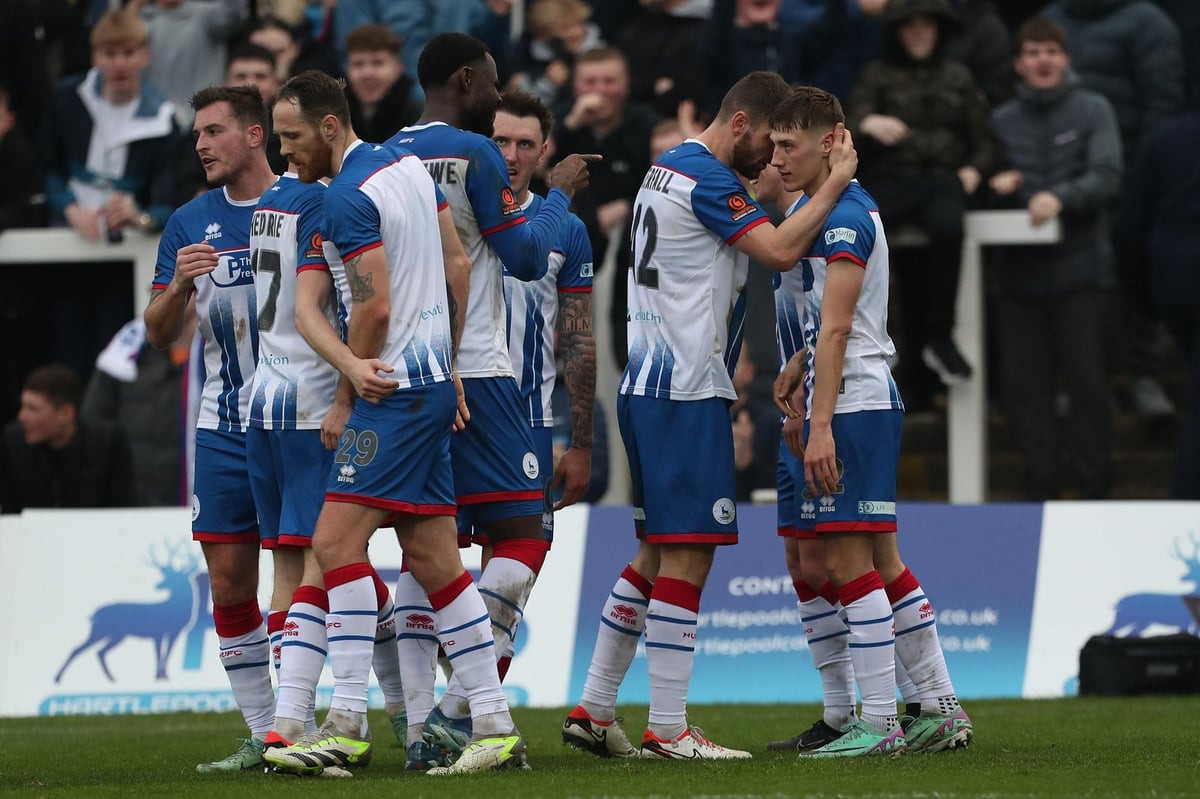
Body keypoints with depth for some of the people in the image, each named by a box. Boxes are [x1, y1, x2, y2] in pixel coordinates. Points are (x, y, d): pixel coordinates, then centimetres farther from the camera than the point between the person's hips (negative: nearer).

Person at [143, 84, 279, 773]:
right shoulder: (190, 223, 8)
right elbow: (160, 335, 7)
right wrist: (178, 288, -13)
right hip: (224, 429, 4)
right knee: (229, 580, 1)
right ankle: (262, 736, 8)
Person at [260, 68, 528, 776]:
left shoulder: (349, 198, -15)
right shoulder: (409, 166, 13)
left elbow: (374, 307, -19)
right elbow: (457, 267, 18)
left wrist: (352, 375, -3)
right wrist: (447, 366, 23)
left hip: (394, 393, -10)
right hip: (434, 384, 10)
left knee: (337, 540, -14)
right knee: (435, 562, 8)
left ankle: (349, 724, -18)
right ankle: (496, 727, 7)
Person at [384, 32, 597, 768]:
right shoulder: (473, 153, -9)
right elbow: (527, 258, -4)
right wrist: (559, 193, 10)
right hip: (473, 374, -7)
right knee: (520, 538, -3)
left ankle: (421, 722, 3)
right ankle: (462, 706, -14)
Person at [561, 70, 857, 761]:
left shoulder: (668, 169, 16)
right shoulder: (707, 179, -14)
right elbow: (781, 252, -21)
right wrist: (836, 182, -15)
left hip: (649, 387, 10)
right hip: (687, 392, -10)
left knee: (659, 554, 15)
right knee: (687, 556, -8)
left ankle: (594, 710, 16)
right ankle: (668, 730, -8)